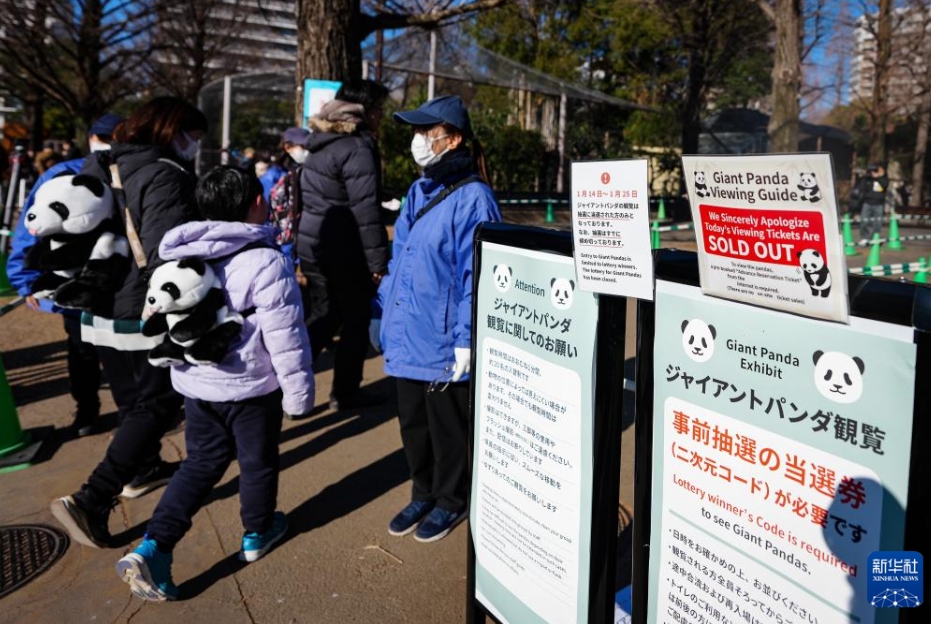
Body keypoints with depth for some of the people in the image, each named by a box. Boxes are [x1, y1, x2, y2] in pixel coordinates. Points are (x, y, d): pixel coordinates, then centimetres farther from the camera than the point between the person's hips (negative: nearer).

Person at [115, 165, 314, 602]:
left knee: (202, 461, 17)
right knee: (257, 461, 16)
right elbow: (286, 338, -21)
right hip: (249, 386, -6)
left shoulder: (183, 256, 1)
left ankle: (152, 548, 7)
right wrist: (298, 391, -10)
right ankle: (257, 534, 36)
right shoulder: (266, 262, -22)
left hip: (193, 381, 6)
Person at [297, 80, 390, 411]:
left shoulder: (319, 140, 12)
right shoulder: (358, 147, -17)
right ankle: (345, 393, 18)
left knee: (322, 317, 16)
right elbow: (364, 210, -22)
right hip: (344, 251, -8)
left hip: (312, 244, 8)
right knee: (356, 321, 8)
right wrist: (378, 259, -18)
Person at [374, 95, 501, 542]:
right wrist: (382, 310, 15)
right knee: (412, 423, 19)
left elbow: (478, 276, -18)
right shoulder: (417, 192, 10)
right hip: (406, 336, 8)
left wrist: (466, 341, -19)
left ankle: (451, 501, 32)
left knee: (447, 427, 11)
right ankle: (424, 494, 39)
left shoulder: (472, 198, -15)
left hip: (443, 342, -8)